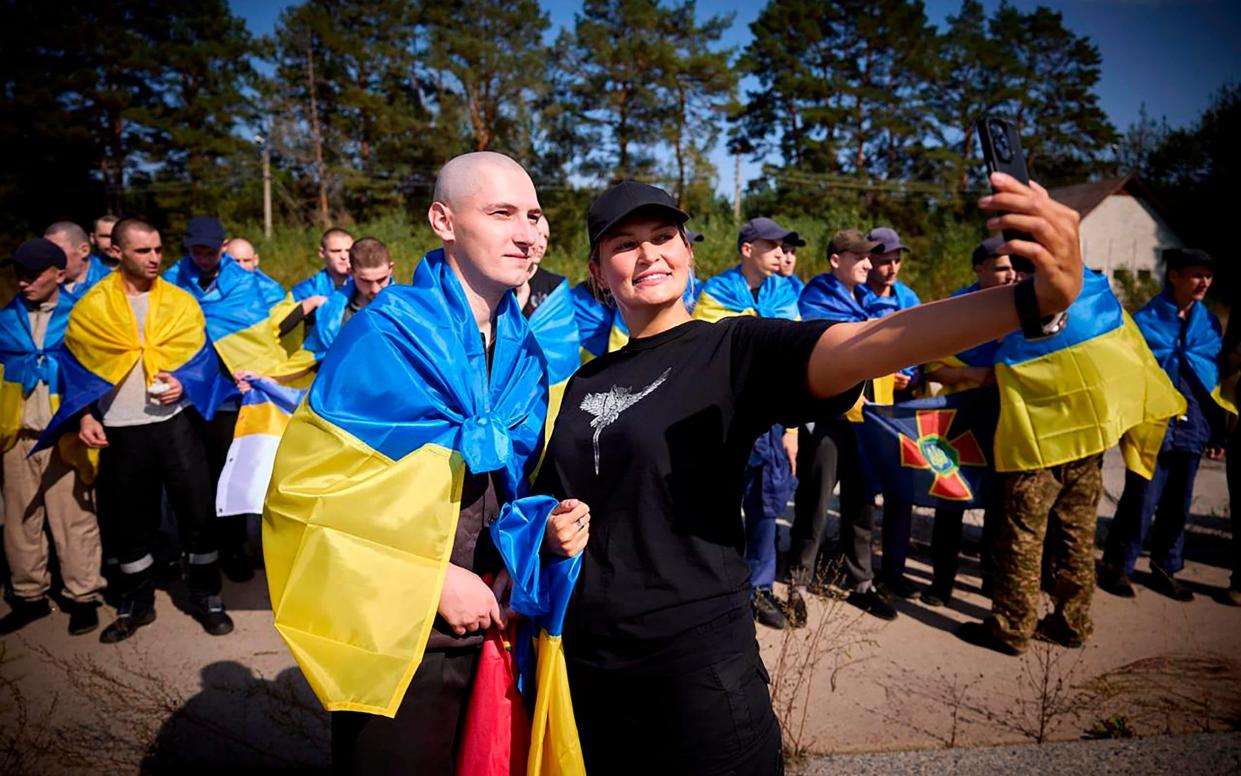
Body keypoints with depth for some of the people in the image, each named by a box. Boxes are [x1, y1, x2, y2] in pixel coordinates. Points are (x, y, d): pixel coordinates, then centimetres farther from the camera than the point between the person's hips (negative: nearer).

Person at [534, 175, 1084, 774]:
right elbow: (551, 500, 18)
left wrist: (1035, 298, -42)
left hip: (699, 657, -5)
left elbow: (860, 346, -27)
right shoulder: (582, 384, 8)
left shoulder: (734, 348, -9)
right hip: (588, 658, 6)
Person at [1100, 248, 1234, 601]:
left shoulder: (1210, 323, 8)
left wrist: (1217, 433, 10)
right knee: (1141, 501, -3)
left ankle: (1165, 569, 27)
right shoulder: (1146, 320, -6)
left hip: (1191, 428, 5)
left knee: (1178, 505, 13)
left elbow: (1216, 379, 11)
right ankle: (1116, 566, 11)